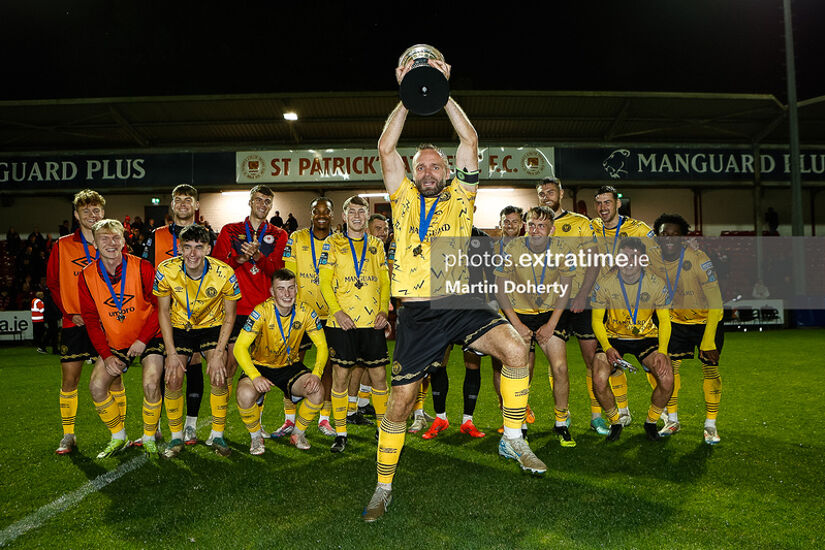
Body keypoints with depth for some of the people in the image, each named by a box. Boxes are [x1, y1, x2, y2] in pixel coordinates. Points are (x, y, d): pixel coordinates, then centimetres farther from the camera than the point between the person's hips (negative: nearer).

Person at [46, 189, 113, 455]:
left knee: (114, 377, 2)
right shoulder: (63, 246, 4)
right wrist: (70, 312, -3)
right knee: (69, 380, 4)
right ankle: (68, 436, 18)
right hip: (75, 323, 1)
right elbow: (52, 283, 8)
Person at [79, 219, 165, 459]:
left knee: (151, 384, -20)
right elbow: (91, 319, -1)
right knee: (96, 386, -7)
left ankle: (149, 438, 4)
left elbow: (159, 305, -10)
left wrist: (143, 340, -17)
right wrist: (106, 355, -9)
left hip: (148, 338, -4)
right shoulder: (87, 276, -6)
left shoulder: (142, 268, -15)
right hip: (114, 342, 4)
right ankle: (118, 438, 15)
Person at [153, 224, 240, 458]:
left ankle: (217, 435, 4)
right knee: (172, 379, -13)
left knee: (219, 377, -17)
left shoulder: (224, 273, -23)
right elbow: (163, 312, -7)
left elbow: (229, 316, -11)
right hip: (179, 327, 1)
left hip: (212, 326, -1)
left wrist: (219, 353, -18)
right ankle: (176, 438, 9)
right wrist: (171, 353, -13)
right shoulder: (166, 270, -20)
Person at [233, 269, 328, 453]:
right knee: (245, 395, -32)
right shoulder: (262, 312, -22)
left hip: (290, 366, 2)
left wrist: (316, 374, -24)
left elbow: (321, 345, -7)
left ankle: (298, 434, 6)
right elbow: (240, 347, -25)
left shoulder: (305, 312, -13)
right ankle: (256, 438, 0)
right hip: (260, 365, -2)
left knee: (317, 391, -23)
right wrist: (255, 376, -40)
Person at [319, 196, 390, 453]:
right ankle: (340, 433, 13)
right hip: (342, 322, -2)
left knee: (378, 375, 5)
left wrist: (383, 310, 0)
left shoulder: (376, 245, 14)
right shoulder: (333, 243, 5)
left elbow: (384, 281, 14)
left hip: (373, 322, 3)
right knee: (340, 375, 0)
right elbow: (325, 281, 0)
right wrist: (337, 311, -12)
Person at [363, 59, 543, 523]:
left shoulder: (460, 197, 12)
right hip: (418, 311, 0)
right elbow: (386, 149, 3)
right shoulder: (404, 198, 13)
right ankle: (384, 488, 19)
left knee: (516, 350, -23)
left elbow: (470, 141, 5)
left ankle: (513, 438, 0)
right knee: (401, 400, 1)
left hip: (463, 304, 1)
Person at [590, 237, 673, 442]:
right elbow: (597, 320, -8)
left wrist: (662, 351, -19)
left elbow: (664, 321, -4)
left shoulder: (656, 284, -13)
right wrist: (607, 348, -23)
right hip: (613, 336, -1)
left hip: (647, 336, 1)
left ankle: (651, 422, 11)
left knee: (667, 381, -20)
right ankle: (615, 422, 8)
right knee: (599, 381, -23)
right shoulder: (604, 283, -16)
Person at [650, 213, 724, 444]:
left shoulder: (698, 259, -28)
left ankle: (710, 426, 9)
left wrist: (708, 342, -25)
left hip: (708, 319, -3)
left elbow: (715, 303, -24)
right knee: (669, 365, -3)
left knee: (710, 369, -7)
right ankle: (672, 420, 14)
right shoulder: (652, 262, -16)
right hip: (677, 319, 3)